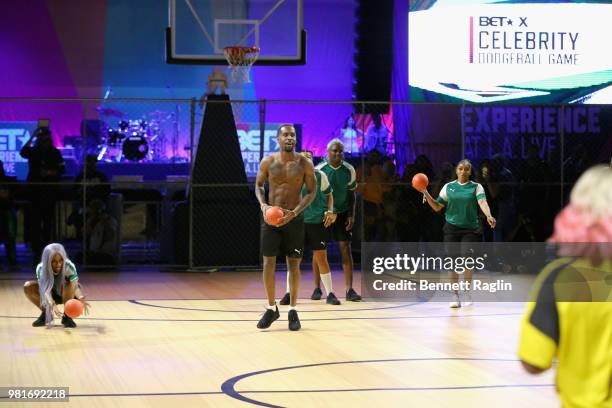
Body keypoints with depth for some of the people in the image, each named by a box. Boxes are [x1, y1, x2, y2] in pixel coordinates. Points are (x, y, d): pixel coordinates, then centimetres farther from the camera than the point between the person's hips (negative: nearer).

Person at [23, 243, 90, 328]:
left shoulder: (69, 267, -28)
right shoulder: (41, 268, -26)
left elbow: (75, 287, -35)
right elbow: (46, 290, -34)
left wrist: (81, 298, -58)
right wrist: (52, 304, -55)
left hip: (67, 295, -2)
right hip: (51, 296, 2)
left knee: (69, 282, -36)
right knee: (28, 287, -24)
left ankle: (67, 316, -18)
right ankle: (45, 314, -5)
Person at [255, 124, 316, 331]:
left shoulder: (305, 163, -6)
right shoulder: (268, 162, -3)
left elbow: (312, 192, -3)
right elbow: (259, 185, 8)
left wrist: (294, 213, -16)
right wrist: (263, 205, -12)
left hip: (294, 219, -1)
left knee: (294, 265, 2)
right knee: (268, 263, 0)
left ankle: (293, 310, 12)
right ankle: (271, 308, 14)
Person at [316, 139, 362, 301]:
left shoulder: (349, 170, -4)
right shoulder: (319, 170, -12)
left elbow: (351, 194, 5)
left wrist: (351, 216, -2)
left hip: (342, 213, 1)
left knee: (345, 248, -6)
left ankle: (349, 289, -6)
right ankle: (317, 289, 12)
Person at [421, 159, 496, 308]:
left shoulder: (476, 187, 0)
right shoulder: (448, 187, 7)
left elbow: (482, 202, -18)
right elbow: (437, 207, 10)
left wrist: (489, 216, -37)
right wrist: (426, 193, -5)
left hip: (470, 229, -2)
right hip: (452, 228, 2)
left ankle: (467, 292, 12)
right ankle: (455, 296, 9)